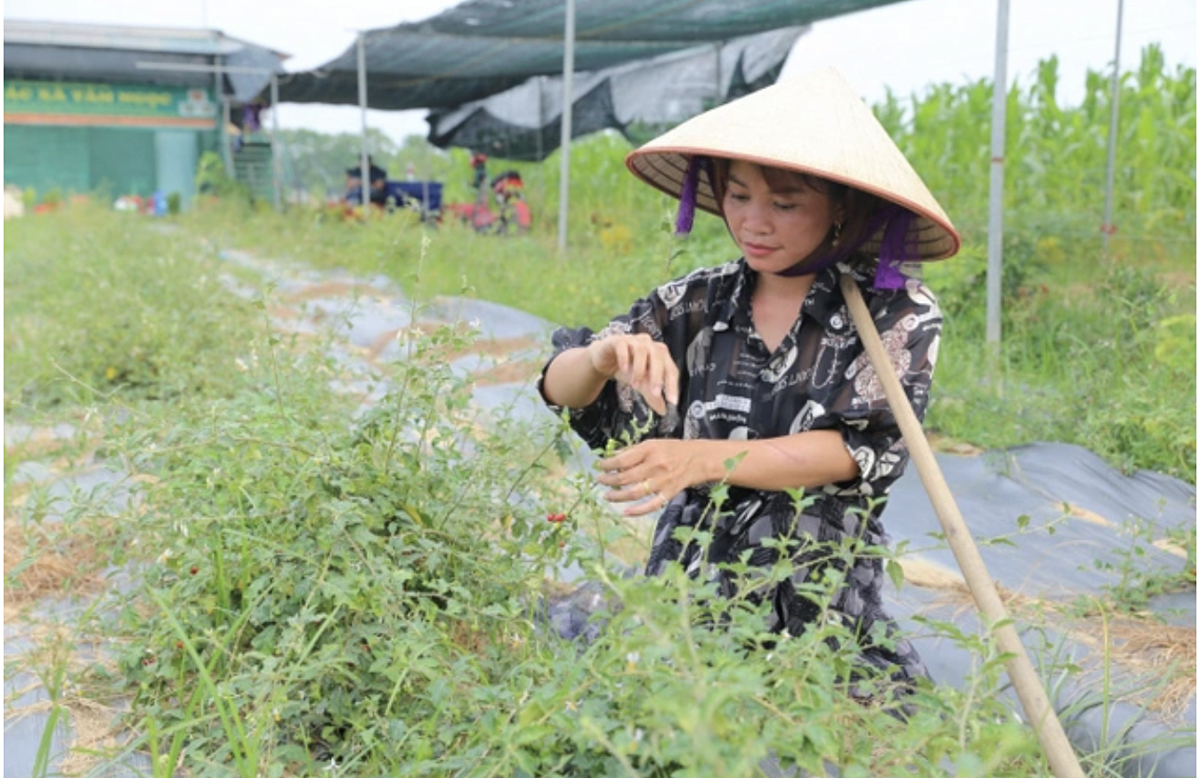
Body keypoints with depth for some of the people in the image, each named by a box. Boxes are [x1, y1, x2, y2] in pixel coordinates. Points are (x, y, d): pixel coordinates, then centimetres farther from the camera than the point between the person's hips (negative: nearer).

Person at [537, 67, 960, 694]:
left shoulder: (898, 312, -2)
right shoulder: (695, 306, 4)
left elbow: (864, 449, -14)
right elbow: (560, 392, 1)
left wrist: (705, 460, -27)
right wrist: (606, 355, -23)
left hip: (829, 620, -1)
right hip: (686, 603, 1)